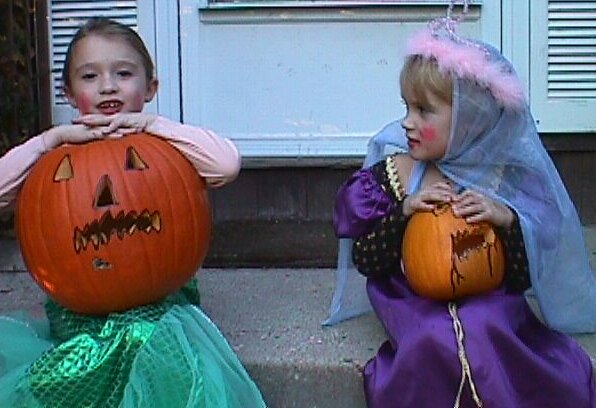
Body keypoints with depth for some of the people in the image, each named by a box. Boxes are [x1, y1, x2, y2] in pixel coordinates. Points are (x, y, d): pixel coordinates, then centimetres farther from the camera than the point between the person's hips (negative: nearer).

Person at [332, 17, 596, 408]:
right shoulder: (391, 174, -2)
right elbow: (364, 259, -3)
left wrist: (507, 220, -20)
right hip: (414, 301, 0)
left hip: (488, 299, 0)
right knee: (434, 338, -32)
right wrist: (405, 212, -18)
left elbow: (526, 276, -1)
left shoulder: (508, 180, -3)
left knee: (480, 330, -33)